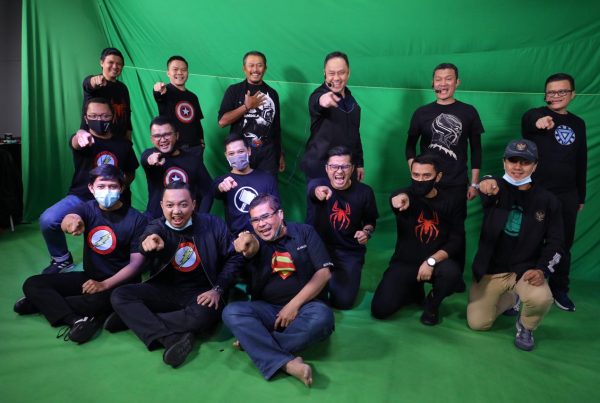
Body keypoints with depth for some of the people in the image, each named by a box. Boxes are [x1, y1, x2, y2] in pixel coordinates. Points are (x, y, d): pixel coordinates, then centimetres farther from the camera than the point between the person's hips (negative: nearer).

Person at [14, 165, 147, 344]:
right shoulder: (87, 209, -2)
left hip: (120, 282, -5)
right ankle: (76, 320, -24)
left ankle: (45, 302, -9)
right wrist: (70, 222, -53)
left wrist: (104, 285, -23)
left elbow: (137, 262, -13)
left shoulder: (136, 219, -12)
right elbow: (66, 221, -26)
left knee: (96, 301, -36)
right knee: (32, 284, -6)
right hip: (89, 276, 5)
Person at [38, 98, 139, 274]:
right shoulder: (83, 139, -5)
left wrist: (123, 184, -5)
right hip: (82, 196, -1)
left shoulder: (124, 144, 4)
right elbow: (75, 142, -33)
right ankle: (62, 259, 7)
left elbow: (131, 173, 18)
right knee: (47, 220, -21)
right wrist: (80, 136, -58)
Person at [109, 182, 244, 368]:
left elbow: (234, 258, 0)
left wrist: (218, 289, -11)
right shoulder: (157, 227, -1)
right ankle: (172, 338, -28)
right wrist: (149, 242, -52)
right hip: (165, 291, 3)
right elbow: (150, 234, -26)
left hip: (201, 293, -3)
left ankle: (134, 318, -18)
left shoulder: (213, 224, -5)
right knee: (120, 296, -17)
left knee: (203, 316, -36)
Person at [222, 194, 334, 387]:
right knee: (231, 312, -26)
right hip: (268, 309, 2)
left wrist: (294, 305, -13)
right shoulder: (257, 241, 6)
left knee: (321, 317, -35)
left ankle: (252, 342, -22)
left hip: (304, 305, -1)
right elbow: (252, 248, -21)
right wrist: (246, 243, -48)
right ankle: (287, 363, -35)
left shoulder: (305, 232, 3)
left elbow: (324, 273, -5)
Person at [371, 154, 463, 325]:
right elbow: (396, 198, -34)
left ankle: (432, 302, 1)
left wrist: (432, 261, -23)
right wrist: (401, 197, -60)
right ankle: (414, 290, 18)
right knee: (380, 309, -15)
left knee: (451, 272, -35)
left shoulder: (449, 203, -3)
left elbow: (456, 240, -8)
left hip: (436, 262, 0)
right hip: (404, 263, 0)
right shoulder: (406, 195, -8)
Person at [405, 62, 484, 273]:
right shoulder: (422, 113, 4)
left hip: (457, 185, 0)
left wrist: (474, 183, 2)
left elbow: (476, 150, 6)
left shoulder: (468, 112, 3)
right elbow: (410, 146, 9)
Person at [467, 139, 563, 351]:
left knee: (541, 299, -32)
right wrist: (486, 183, -58)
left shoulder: (547, 200, -2)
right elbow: (486, 191, -32)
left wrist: (542, 269, -17)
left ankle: (525, 326, 5)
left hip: (525, 269, 0)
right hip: (489, 270, 1)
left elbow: (555, 242, 1)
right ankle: (510, 298, 30)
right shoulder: (495, 188, -5)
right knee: (478, 323, -1)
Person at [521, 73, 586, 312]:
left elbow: (581, 163, 16)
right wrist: (538, 122, -54)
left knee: (563, 244, 14)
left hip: (567, 195, 5)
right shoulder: (535, 115, -4)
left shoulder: (578, 124, 11)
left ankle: (559, 289, 30)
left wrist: (581, 196, 15)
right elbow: (526, 121, -31)